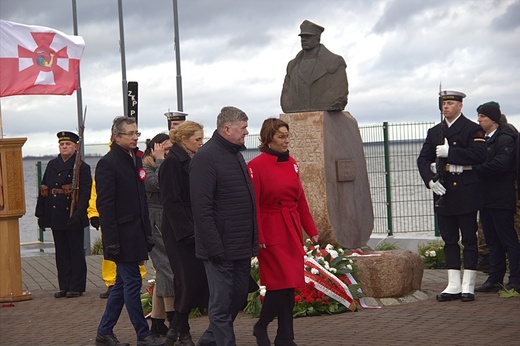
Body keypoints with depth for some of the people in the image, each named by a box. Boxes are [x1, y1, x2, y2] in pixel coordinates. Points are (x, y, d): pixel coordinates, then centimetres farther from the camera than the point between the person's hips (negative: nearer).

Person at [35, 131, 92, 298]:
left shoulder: (82, 167, -6)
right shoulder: (52, 165, 11)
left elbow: (85, 193, -13)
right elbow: (43, 190, 11)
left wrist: (78, 214, -24)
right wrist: (41, 214, 6)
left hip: (74, 217, -5)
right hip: (56, 217, 5)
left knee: (76, 252, 2)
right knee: (61, 252, 10)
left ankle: (76, 287, 9)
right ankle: (64, 286, 17)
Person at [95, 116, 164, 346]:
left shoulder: (135, 160, 14)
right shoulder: (107, 164, -11)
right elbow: (105, 205, -15)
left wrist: (147, 232, 14)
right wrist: (111, 240, -19)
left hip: (136, 233, 9)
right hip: (122, 235, -9)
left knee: (123, 283, 13)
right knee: (132, 282, -3)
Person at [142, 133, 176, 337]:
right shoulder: (145, 169, -5)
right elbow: (157, 183, -24)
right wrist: (160, 160, -12)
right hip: (156, 225, -8)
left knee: (163, 274, 9)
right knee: (168, 269, -12)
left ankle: (157, 322, 14)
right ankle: (173, 319, -8)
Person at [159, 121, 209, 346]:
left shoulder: (191, 161, 15)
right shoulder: (172, 162, -12)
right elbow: (171, 201, -17)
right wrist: (187, 232, -21)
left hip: (194, 230, 8)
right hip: (180, 234, -8)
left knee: (198, 278, 6)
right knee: (189, 280, -6)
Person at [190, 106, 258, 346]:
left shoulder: (236, 154, 15)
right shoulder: (205, 158, -14)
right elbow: (201, 209, -19)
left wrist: (253, 241, 19)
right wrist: (214, 248, -22)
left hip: (242, 248, 9)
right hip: (221, 249, -9)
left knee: (238, 298, 16)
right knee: (222, 304, -2)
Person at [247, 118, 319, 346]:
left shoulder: (291, 163, 11)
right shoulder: (256, 165, -10)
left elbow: (300, 199, 15)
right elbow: (253, 205, -12)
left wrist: (311, 230, 12)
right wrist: (257, 238, -16)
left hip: (292, 231, 7)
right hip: (271, 233, -7)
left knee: (290, 285, 7)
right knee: (282, 284, -9)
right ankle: (261, 327, 12)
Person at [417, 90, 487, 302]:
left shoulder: (472, 129, -1)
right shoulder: (434, 132, 15)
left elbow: (479, 155, -16)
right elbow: (423, 159, 8)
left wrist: (450, 153, -18)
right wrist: (430, 180, -9)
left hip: (465, 191, -5)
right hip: (443, 191, 5)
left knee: (469, 239, 0)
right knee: (449, 240, 7)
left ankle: (468, 286, 4)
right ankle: (453, 286, 11)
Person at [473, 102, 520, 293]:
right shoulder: (482, 139, 16)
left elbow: (500, 165, -23)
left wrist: (474, 168, -18)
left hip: (501, 199, -9)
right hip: (485, 198, 9)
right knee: (492, 241, 12)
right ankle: (495, 279, 17)